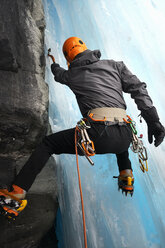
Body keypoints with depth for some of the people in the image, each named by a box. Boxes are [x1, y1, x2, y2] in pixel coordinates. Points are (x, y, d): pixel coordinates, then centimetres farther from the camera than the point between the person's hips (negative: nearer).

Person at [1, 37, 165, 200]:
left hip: (98, 135, -3)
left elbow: (59, 74, 42)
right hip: (124, 138, 4)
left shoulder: (71, 74, 16)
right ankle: (126, 176, 34)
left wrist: (54, 67, 67)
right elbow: (139, 89, 10)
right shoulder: (114, 65, 19)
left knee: (47, 143, 16)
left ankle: (18, 190, 12)